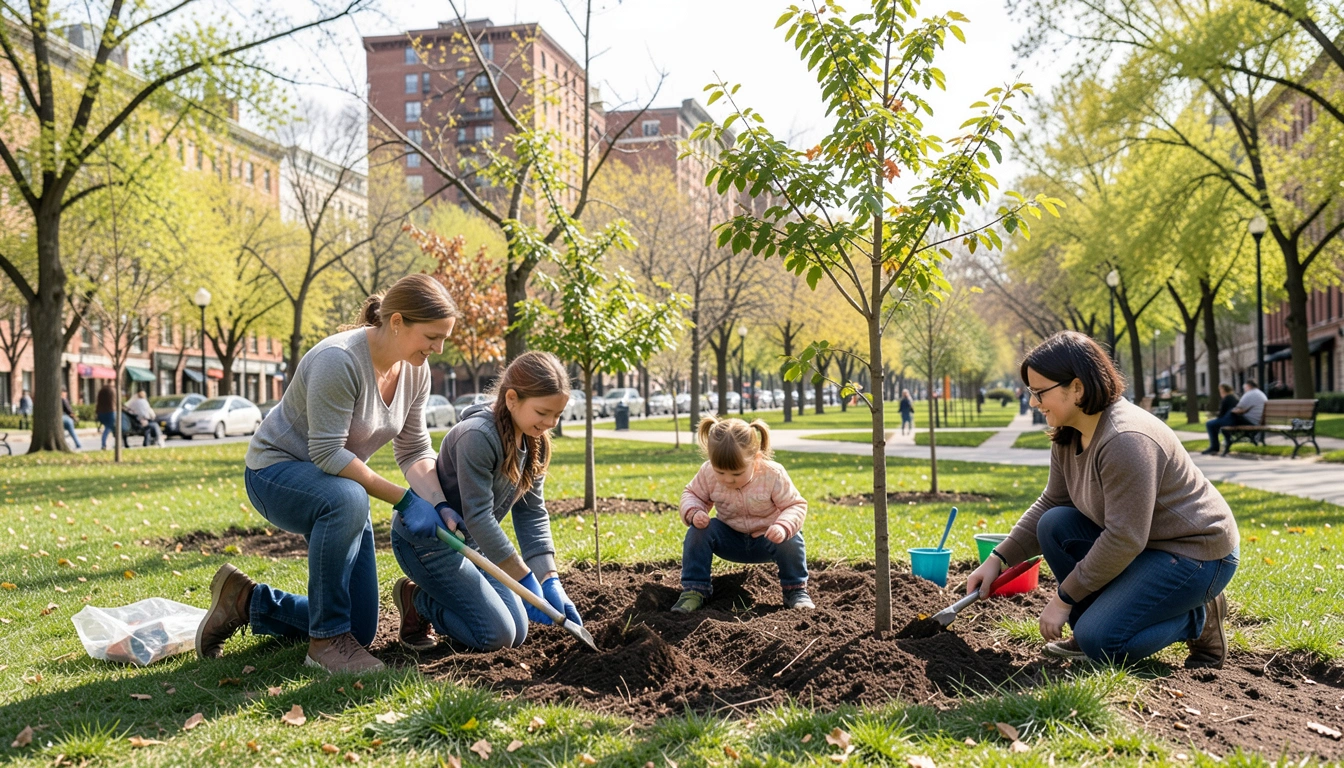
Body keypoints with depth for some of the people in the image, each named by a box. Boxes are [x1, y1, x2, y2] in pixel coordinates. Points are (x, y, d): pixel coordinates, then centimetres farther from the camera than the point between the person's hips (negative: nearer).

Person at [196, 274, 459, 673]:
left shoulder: (416, 370, -7)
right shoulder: (339, 360, -30)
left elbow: (415, 451, -2)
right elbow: (327, 454, -31)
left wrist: (439, 507, -19)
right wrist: (403, 499, -32)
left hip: (336, 483, 7)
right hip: (276, 471, -7)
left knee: (361, 631, 3)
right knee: (346, 499, -44)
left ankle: (247, 601, 22)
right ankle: (326, 639, -26)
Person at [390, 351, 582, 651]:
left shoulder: (534, 441, -4)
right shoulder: (477, 436, -30)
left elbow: (533, 514, -3)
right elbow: (479, 518, -30)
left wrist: (550, 582, -12)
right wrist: (527, 580, -28)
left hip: (469, 542, 9)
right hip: (425, 541, -8)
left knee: (518, 633, 7)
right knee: (497, 636, -13)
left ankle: (428, 594, 21)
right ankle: (415, 599, 8)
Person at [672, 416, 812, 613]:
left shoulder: (773, 474, -25)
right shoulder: (708, 473, -19)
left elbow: (796, 505, -19)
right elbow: (692, 494, -2)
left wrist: (783, 527, -40)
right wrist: (693, 512, -26)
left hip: (767, 538, -2)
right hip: (730, 540, 2)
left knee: (790, 540, -32)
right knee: (698, 531, -24)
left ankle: (796, 590, -6)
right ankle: (694, 590, -11)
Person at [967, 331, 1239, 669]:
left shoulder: (1125, 440, -29)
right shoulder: (1067, 437, 0)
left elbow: (1124, 540, -29)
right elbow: (1048, 504, 10)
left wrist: (1064, 599, -20)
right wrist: (998, 559, 0)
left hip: (1198, 555, -9)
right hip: (1139, 541, 9)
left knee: (1099, 641, -18)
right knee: (1053, 524, -6)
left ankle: (1199, 618, 4)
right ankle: (1092, 625, 3)